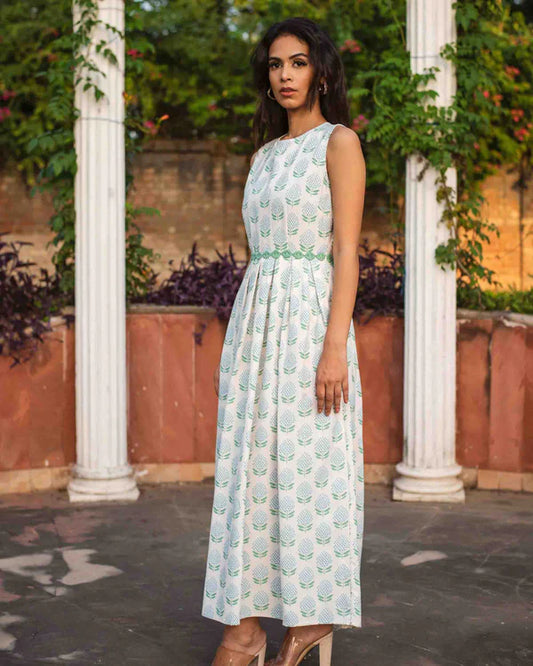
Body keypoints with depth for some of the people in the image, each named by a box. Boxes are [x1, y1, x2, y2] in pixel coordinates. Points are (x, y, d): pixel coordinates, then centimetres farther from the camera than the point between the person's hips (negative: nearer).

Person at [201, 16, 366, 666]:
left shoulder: (339, 142, -1)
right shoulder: (264, 155, 19)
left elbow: (346, 251, -9)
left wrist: (335, 346, -18)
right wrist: (235, 346, 15)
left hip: (309, 315, -7)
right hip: (255, 319, 7)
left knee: (308, 467, -3)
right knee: (249, 471, 4)